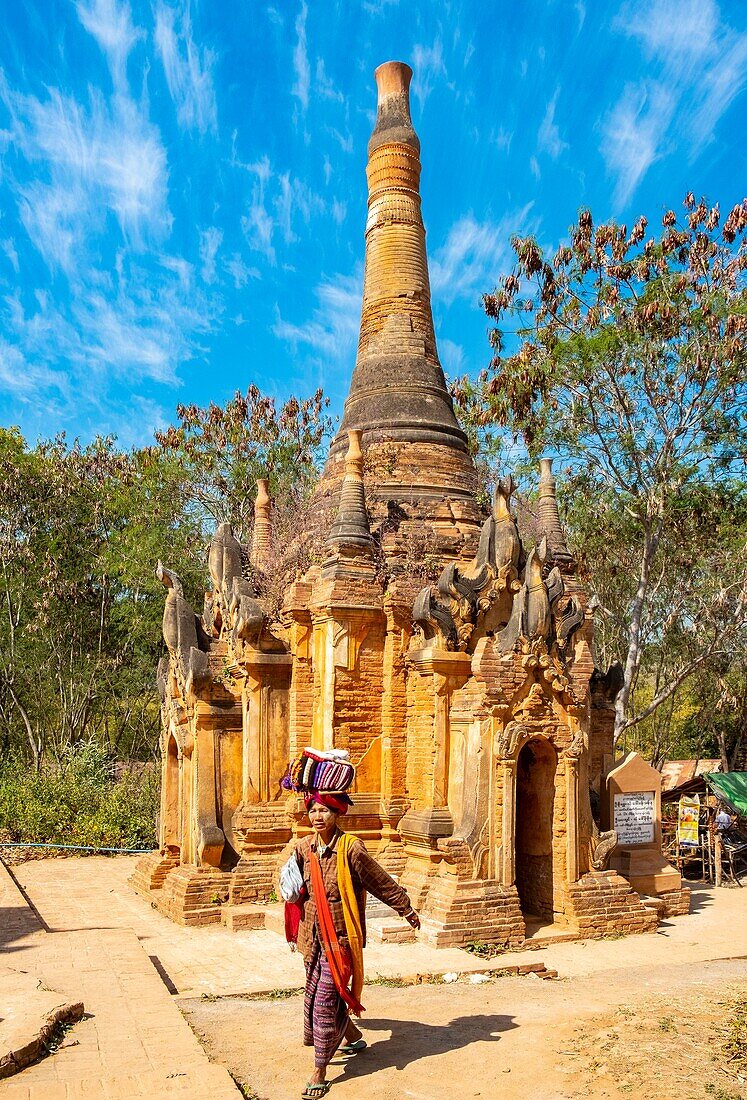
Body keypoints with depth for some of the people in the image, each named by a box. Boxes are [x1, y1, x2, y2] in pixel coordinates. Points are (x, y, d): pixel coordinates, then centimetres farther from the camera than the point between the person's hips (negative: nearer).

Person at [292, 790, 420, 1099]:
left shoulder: (350, 847, -15)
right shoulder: (303, 848, 0)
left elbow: (382, 882, -5)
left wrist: (407, 910, 3)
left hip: (340, 937, -6)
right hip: (313, 936, 6)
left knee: (325, 1001, -5)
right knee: (315, 997, 16)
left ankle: (320, 1073, 9)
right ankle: (355, 1038, 41)